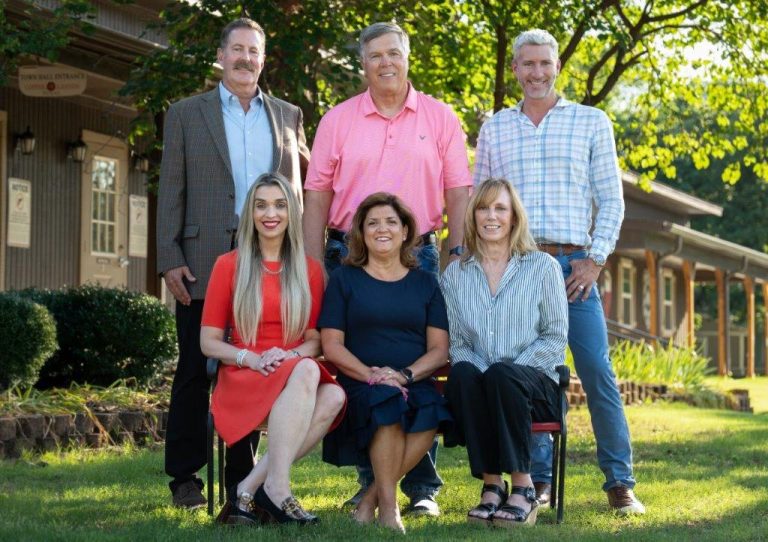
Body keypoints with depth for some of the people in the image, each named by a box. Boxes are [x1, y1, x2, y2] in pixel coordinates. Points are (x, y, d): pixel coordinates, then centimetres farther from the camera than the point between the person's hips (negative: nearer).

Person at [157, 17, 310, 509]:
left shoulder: (288, 117, 14)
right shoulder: (186, 114, 8)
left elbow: (307, 182, 16)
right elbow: (171, 191, 4)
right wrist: (170, 259, -6)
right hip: (205, 262, -2)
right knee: (197, 371, 1)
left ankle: (243, 475, 13)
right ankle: (186, 477, 9)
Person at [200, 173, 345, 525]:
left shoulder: (310, 270, 13)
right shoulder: (229, 265, 5)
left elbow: (315, 339, 10)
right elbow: (208, 342, 4)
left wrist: (288, 354, -13)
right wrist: (251, 358, -15)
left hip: (297, 372, 3)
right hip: (242, 381, -3)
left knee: (334, 396, -33)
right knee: (306, 371, -36)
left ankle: (251, 489, -30)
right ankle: (277, 488, -38)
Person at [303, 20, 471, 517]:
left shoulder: (440, 119, 6)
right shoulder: (338, 121, 6)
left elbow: (459, 195, 5)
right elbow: (317, 198, 7)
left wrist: (458, 259, -3)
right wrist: (314, 268, 1)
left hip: (417, 256, -1)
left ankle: (423, 485, 4)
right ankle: (371, 481, 12)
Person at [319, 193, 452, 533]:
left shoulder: (424, 283, 17)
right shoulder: (345, 279, 12)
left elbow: (439, 348, 8)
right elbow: (332, 346, 3)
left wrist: (405, 375, -12)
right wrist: (371, 375, -14)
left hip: (415, 384, 2)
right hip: (360, 386, -2)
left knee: (431, 412, -33)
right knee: (388, 403, -37)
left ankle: (372, 498, -20)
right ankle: (388, 505, -25)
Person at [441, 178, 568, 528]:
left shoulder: (542, 267, 7)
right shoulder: (456, 274, 14)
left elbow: (556, 337, 1)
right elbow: (456, 342, 9)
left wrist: (510, 369, -12)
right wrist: (475, 367, -13)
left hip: (536, 385, -2)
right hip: (481, 384, 2)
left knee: (501, 375, -36)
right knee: (462, 374, -34)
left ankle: (523, 486, -26)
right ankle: (491, 484, -28)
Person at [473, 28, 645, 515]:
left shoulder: (591, 122, 8)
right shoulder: (495, 128, 14)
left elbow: (611, 200, 5)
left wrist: (595, 260, -5)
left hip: (572, 264, -2)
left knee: (598, 373, -8)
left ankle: (620, 483, -1)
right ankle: (538, 481, 11)